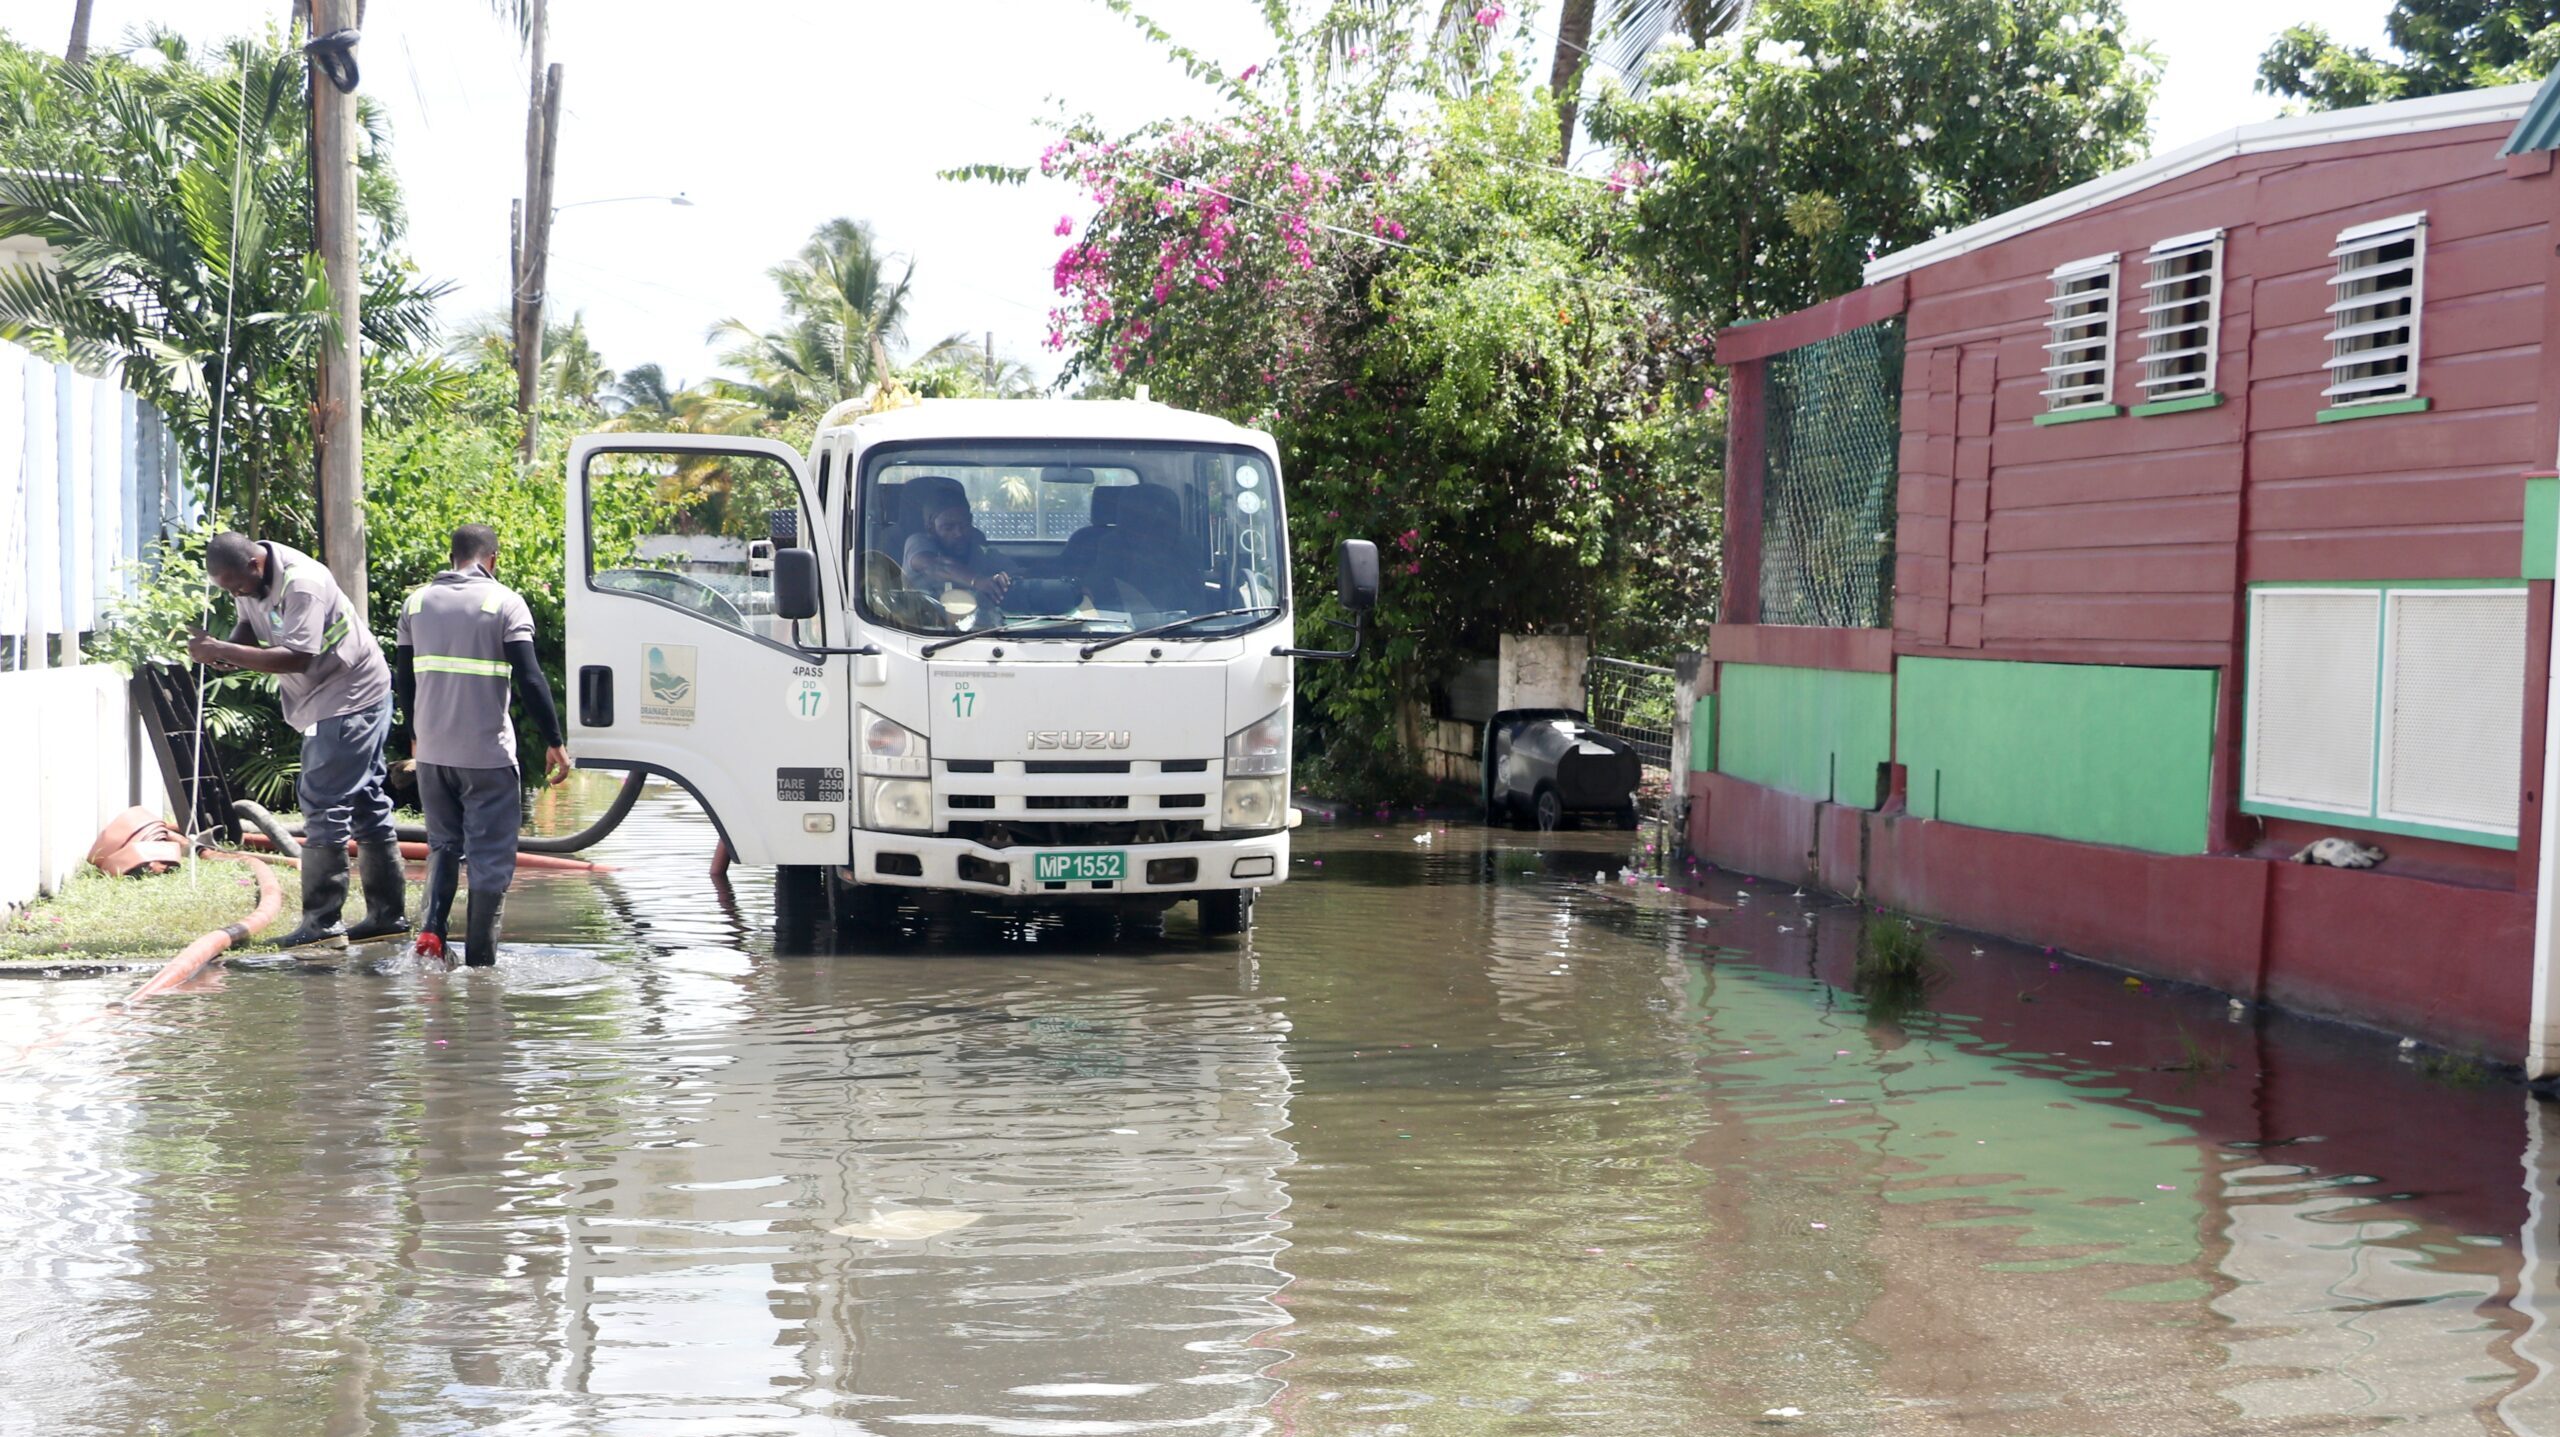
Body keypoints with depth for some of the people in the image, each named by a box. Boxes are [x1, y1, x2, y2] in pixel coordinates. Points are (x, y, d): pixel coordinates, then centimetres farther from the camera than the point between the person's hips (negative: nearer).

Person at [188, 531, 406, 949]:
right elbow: (252, 624, 14)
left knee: (323, 805, -12)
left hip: (352, 699, -10)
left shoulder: (302, 584, -27)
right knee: (365, 803, 13)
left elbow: (296, 658, -33)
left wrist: (224, 651, -34)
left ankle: (322, 921, -11)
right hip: (322, 702, 10)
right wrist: (222, 650, -9)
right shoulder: (249, 578, 1)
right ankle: (388, 913, 19)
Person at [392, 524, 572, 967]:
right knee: (491, 856, 3)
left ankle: (430, 927, 1)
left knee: (443, 844, 20)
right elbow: (529, 679, -12)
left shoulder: (417, 602, 9)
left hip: (431, 751, 5)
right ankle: (479, 959, 3)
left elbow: (403, 678, 14)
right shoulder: (505, 602, -6)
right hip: (487, 752, -5)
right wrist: (554, 742, -8)